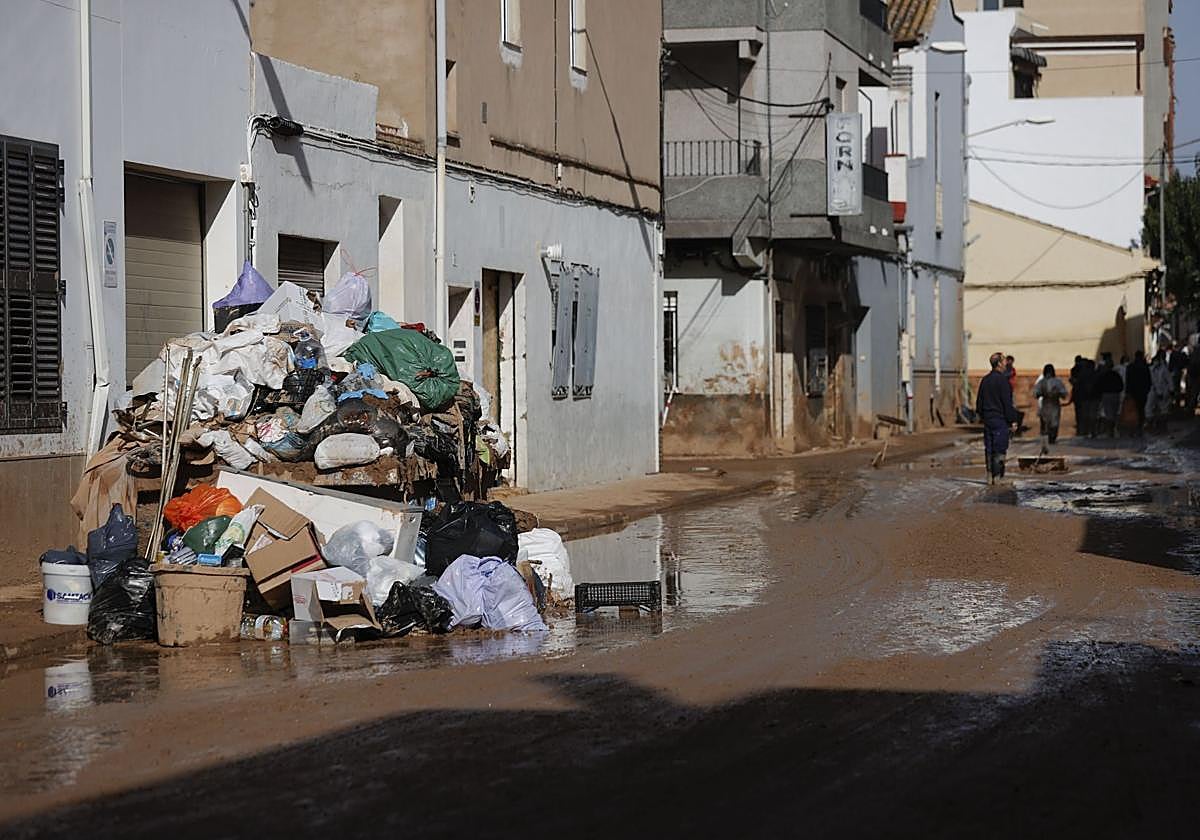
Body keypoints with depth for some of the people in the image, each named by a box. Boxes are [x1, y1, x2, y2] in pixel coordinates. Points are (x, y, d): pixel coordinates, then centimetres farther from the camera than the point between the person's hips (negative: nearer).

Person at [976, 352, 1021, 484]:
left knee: (989, 449, 9)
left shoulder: (985, 380, 10)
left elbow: (979, 402, 15)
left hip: (987, 419, 7)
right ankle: (997, 476, -6)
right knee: (999, 449, -4)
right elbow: (1007, 402, -14)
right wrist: (1012, 420, -9)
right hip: (1000, 420, -7)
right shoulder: (1002, 379, -13)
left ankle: (990, 476, 11)